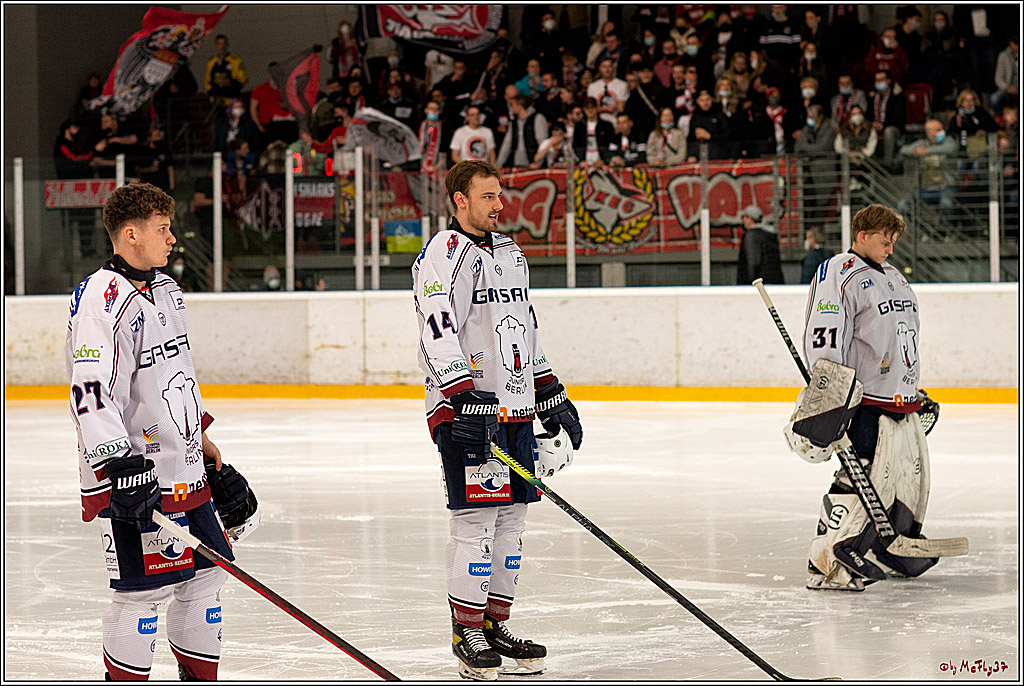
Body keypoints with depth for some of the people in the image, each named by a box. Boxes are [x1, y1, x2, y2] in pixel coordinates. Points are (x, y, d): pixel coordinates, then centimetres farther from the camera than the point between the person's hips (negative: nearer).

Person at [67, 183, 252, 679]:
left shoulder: (165, 289, 14)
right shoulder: (101, 298, -16)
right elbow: (89, 388, -25)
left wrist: (202, 441, 26)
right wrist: (120, 464, -31)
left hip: (184, 468, 10)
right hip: (133, 475, -9)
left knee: (206, 572, 14)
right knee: (144, 589, -9)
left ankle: (199, 677, 26)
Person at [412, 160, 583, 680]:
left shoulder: (510, 253, 19)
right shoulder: (445, 256, -9)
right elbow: (439, 333, -19)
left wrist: (552, 396, 23)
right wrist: (464, 397, -28)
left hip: (516, 409, 8)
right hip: (467, 407, -8)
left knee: (512, 517, 9)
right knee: (476, 520, -8)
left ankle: (495, 623, 18)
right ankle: (466, 632, 1)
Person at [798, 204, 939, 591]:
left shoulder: (892, 277, 22)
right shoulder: (838, 274, -8)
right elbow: (823, 337, -17)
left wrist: (916, 395, 30)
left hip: (900, 400, 9)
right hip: (863, 398, -9)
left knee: (912, 473, 12)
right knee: (863, 476, -16)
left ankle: (896, 553, 28)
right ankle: (826, 563, -13)